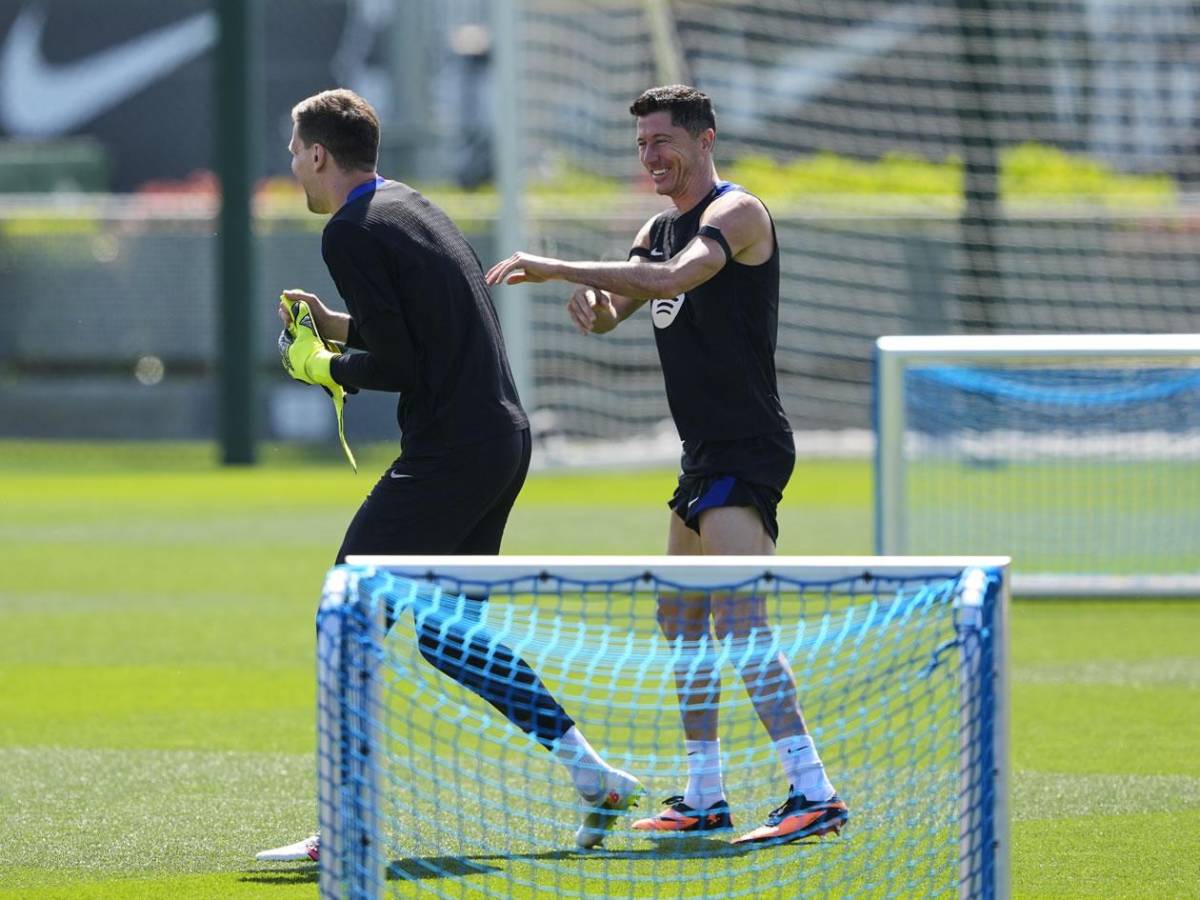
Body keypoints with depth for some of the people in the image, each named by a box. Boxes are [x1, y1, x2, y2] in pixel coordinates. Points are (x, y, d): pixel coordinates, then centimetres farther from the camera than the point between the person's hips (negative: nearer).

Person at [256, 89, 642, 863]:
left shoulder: (352, 233, -11)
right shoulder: (412, 209, 17)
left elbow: (400, 366, -16)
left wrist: (325, 367, 1)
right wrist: (338, 325, 18)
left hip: (447, 454, -9)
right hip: (504, 438, 9)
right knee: (443, 630, 18)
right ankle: (590, 771, 14)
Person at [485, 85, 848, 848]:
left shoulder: (735, 212, -11)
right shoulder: (661, 230, 17)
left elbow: (674, 276, -29)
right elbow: (607, 316, 18)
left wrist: (556, 268, -28)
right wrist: (590, 304, -7)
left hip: (747, 449, -10)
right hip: (707, 456, 10)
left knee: (740, 620, -21)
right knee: (681, 620, 14)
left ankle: (814, 793, -28)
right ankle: (706, 799, 22)